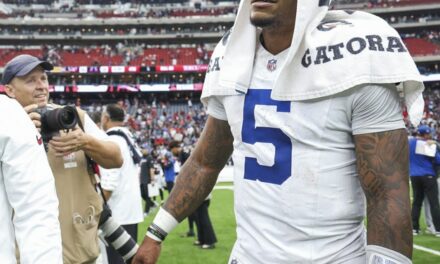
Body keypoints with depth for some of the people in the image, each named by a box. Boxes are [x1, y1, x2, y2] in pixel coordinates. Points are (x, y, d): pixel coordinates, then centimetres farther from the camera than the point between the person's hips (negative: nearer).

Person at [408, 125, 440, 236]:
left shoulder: (410, 142, 5)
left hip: (414, 176, 5)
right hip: (428, 176, -5)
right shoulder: (430, 145, -9)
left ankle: (414, 228, 10)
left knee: (417, 202, 11)